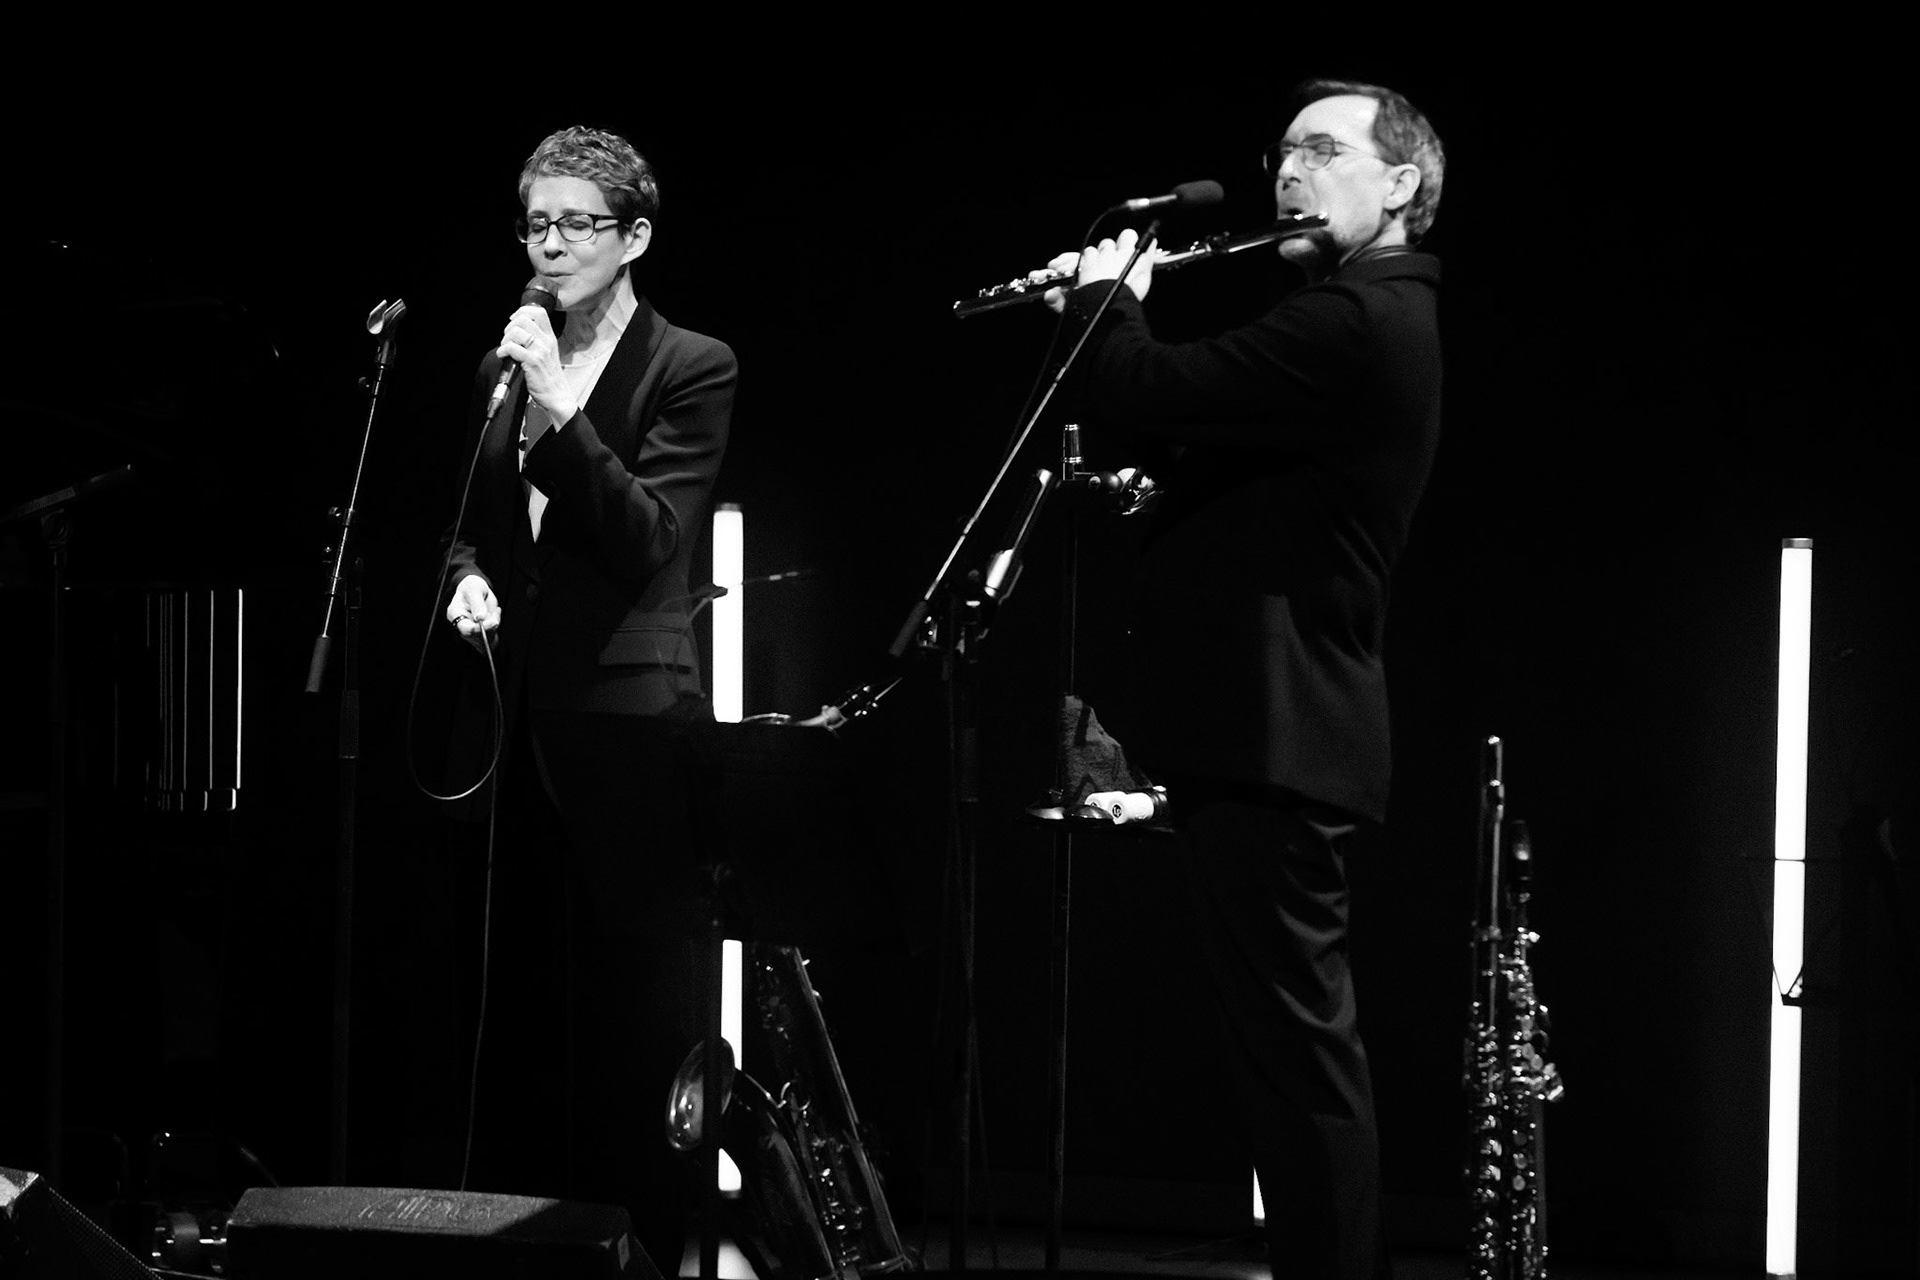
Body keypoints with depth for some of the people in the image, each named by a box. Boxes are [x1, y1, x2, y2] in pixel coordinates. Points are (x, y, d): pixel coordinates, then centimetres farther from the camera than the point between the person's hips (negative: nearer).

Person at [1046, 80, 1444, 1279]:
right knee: (1301, 1038, 15)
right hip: (1278, 723, 11)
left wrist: (1105, 294, -1)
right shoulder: (1371, 318, 19)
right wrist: (1116, 308, 12)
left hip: (1272, 730, -11)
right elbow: (1196, 447, 23)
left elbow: (1147, 398, -20)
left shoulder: (1357, 320, -15)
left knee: (1297, 1039, -7)